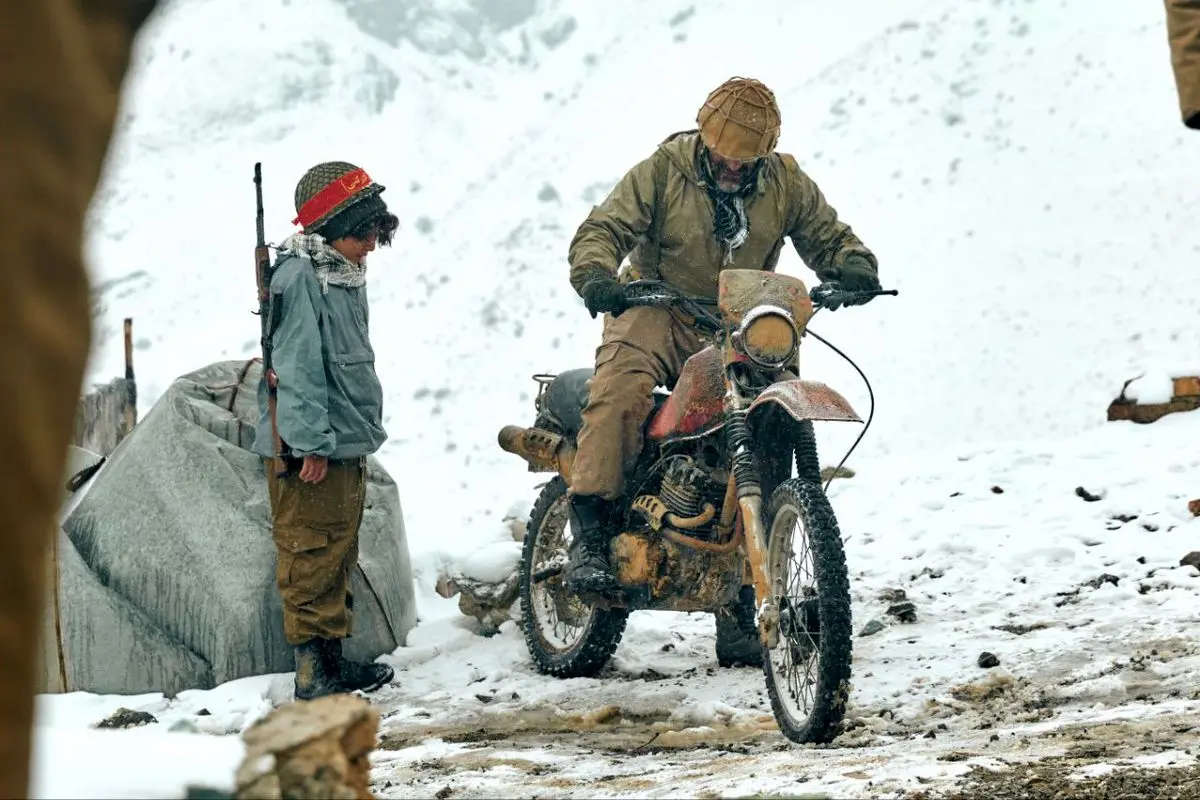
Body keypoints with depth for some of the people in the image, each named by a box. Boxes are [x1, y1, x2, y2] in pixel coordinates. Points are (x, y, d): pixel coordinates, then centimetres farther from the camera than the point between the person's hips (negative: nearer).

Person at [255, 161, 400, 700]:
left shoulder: (345, 275, 15)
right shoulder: (299, 277, -16)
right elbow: (298, 367, -20)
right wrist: (312, 442, -23)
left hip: (346, 444, 10)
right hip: (309, 451, -10)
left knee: (339, 555, 15)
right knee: (312, 555, -8)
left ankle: (332, 658, 22)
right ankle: (312, 671, -6)